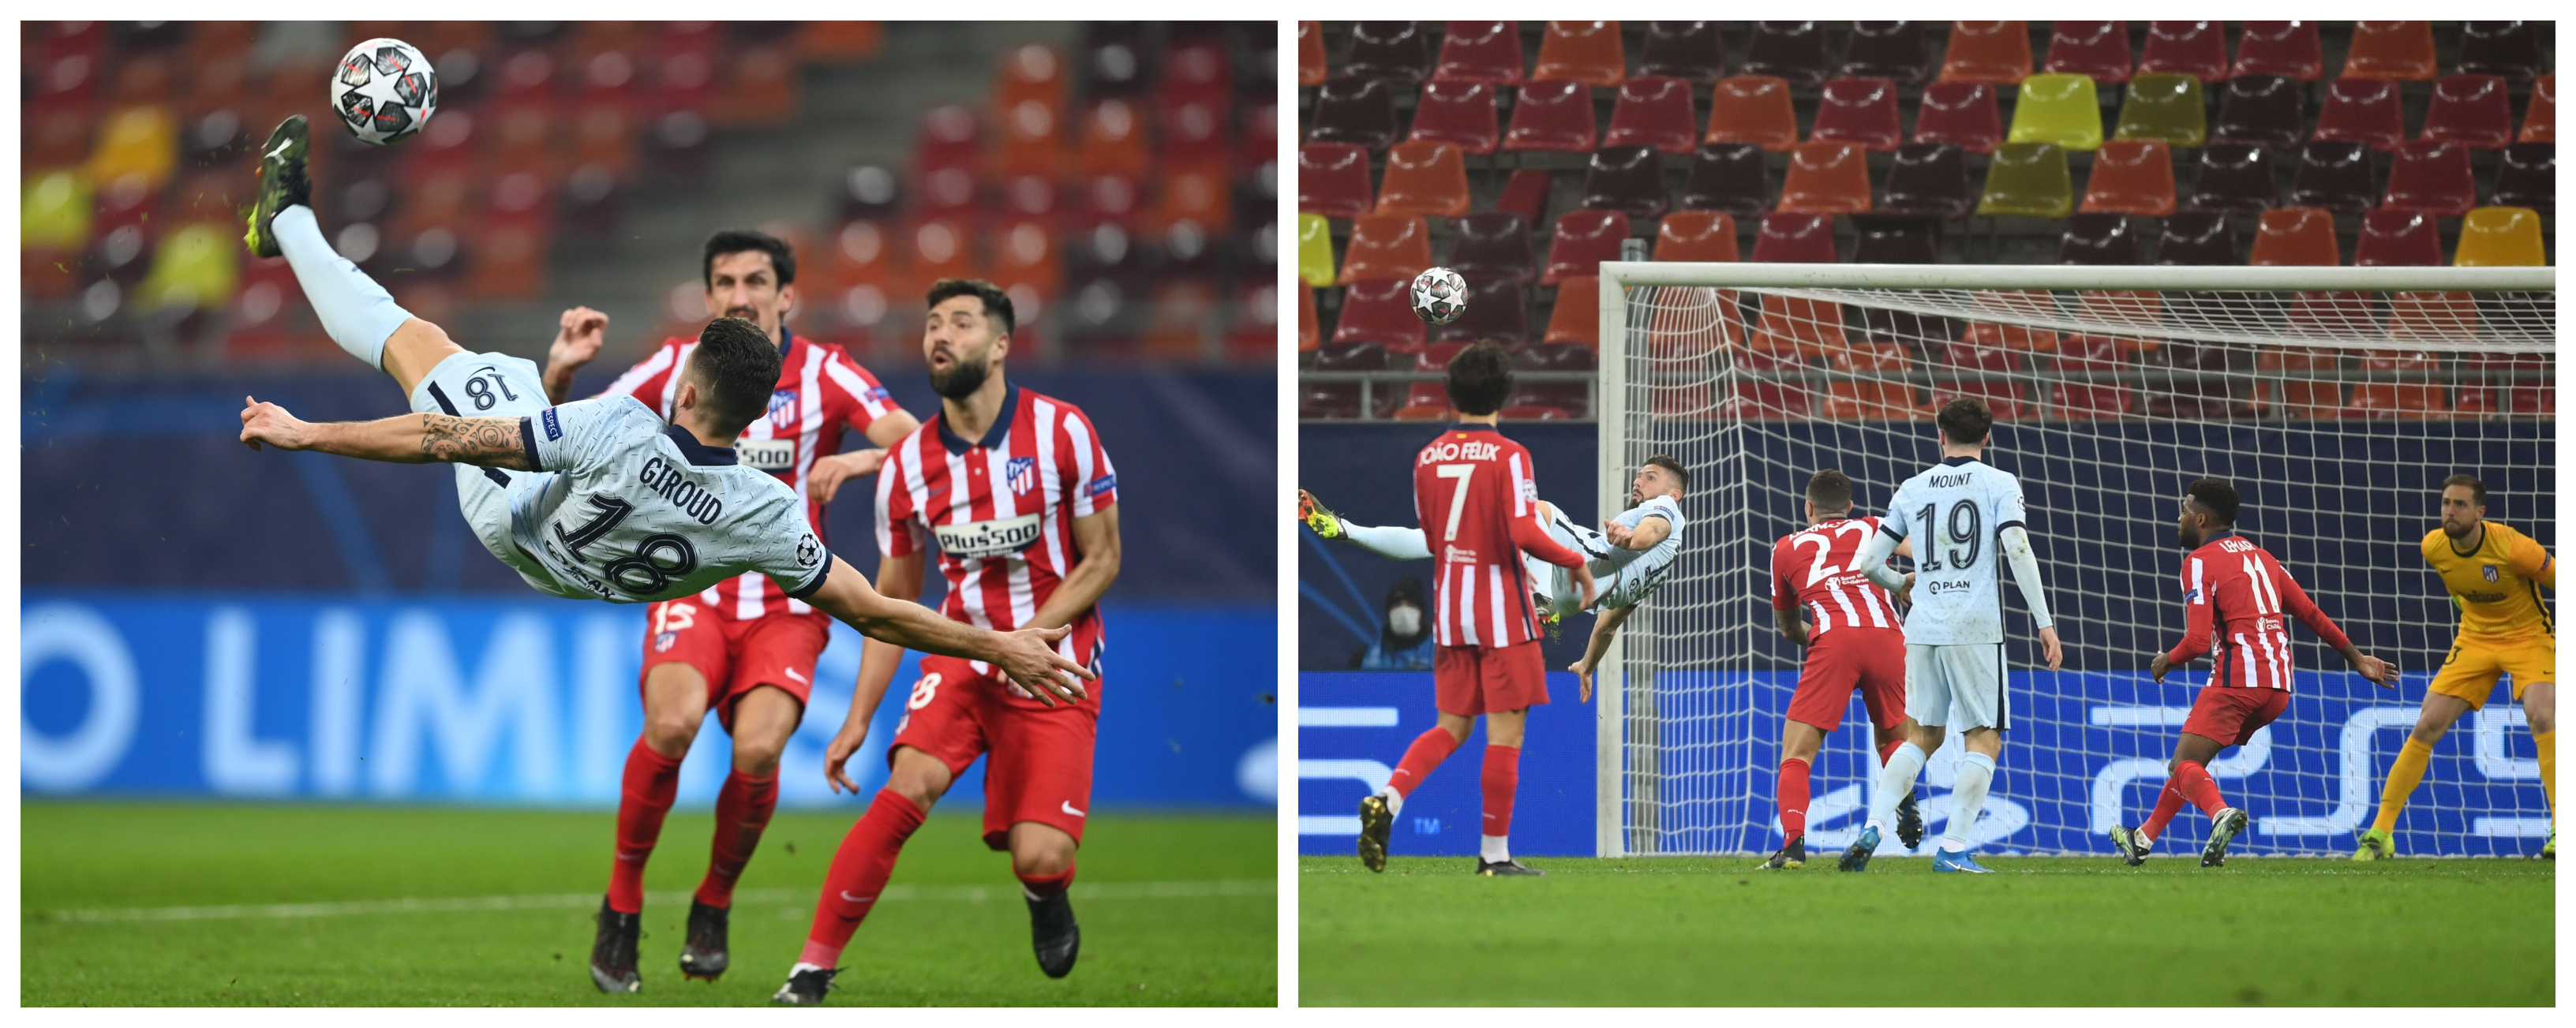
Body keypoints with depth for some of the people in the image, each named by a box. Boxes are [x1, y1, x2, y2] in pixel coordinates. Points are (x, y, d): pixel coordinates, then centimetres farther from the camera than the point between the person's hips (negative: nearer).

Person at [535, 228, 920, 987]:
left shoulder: (823, 375, -2)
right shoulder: (676, 367, 2)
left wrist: (857, 460, -29)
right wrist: (559, 374, -13)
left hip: (787, 605, 0)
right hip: (694, 592, 0)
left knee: (757, 749, -25)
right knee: (673, 721, -30)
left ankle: (715, 903, 3)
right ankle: (622, 899, -11)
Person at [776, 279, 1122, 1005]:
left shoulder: (1062, 433, -9)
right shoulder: (906, 464, -1)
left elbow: (1101, 561, -4)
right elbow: (893, 602, 9)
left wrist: (1027, 638, -17)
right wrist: (857, 719, 5)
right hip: (961, 653, 2)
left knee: (1039, 858, -15)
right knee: (912, 782, -27)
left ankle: (1046, 892, 25)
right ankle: (813, 966, -21)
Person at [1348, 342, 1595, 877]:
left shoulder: (1427, 457, 5)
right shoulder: (1509, 456, -11)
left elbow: (1425, 534, 12)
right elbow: (1524, 533, -20)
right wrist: (1576, 563, -6)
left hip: (1449, 609, 5)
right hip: (1504, 612, -5)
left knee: (1451, 727, 12)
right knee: (1505, 732, 2)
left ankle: (1387, 798, -13)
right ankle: (1494, 853, 3)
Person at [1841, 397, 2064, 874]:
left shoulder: (1912, 489, 11)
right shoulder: (1999, 484, 1)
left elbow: (1865, 563, 10)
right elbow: (2018, 552, -11)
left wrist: (1899, 584, 32)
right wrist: (2044, 622, -9)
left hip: (1923, 629, 4)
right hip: (1976, 628, -4)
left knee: (1923, 736, 16)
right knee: (1984, 740, 4)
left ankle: (1873, 828, 1)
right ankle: (1953, 849, -7)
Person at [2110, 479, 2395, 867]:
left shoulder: (2200, 560, -2)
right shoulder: (2260, 556, 20)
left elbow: (2199, 639, -11)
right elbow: (2310, 613, 20)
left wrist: (2167, 661, 9)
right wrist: (2356, 657, 25)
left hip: (2237, 678, -8)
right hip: (2279, 683, 8)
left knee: (2184, 765, -9)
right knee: (2194, 755, 22)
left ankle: (2221, 813, -39)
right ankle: (2144, 838, 24)